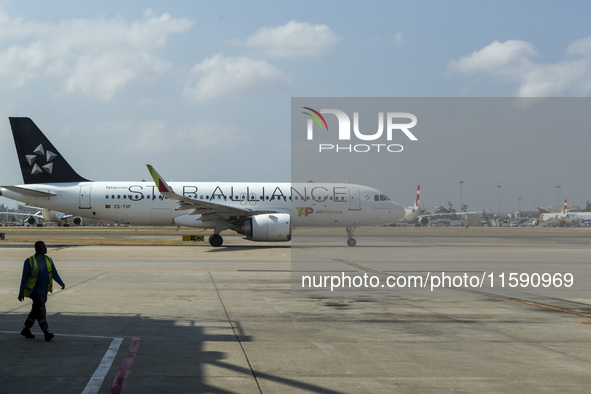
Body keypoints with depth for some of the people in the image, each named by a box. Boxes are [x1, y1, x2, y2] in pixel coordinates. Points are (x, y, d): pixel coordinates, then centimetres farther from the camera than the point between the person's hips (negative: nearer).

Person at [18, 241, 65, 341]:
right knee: (41, 311, -14)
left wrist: (61, 282, -20)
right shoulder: (30, 261, -10)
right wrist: (21, 293, -7)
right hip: (35, 290, -7)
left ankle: (26, 330, 31)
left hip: (44, 291, 7)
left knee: (35, 311, 16)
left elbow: (55, 274, -1)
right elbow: (24, 278, -8)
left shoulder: (48, 260, 6)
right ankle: (47, 333, -15)